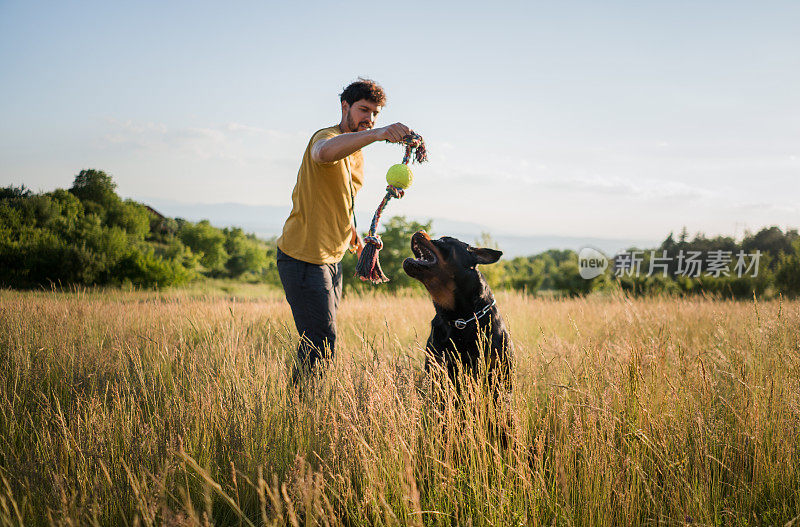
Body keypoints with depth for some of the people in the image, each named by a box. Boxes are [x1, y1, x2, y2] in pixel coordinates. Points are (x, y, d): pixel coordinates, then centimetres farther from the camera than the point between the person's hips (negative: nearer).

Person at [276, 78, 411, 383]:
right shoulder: (328, 137, -17)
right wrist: (377, 135, -58)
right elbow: (325, 152, -45)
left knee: (321, 338, 15)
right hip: (304, 257, -10)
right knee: (321, 343, -11)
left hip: (331, 257, 10)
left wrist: (355, 238, 22)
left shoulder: (356, 152, 15)